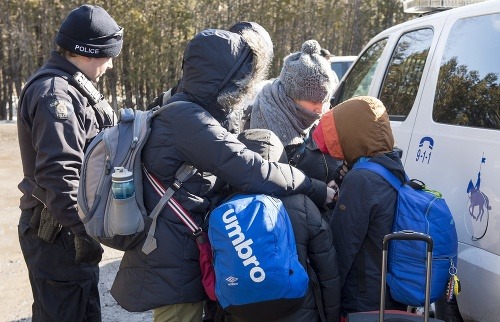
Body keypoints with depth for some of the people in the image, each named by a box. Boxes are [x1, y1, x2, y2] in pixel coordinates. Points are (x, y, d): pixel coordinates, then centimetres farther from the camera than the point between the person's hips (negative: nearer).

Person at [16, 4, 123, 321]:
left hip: (65, 228, 10)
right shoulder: (55, 93, -19)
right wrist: (83, 231, -27)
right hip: (58, 233, -10)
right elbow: (58, 173, -28)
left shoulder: (64, 87, 15)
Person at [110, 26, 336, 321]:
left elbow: (233, 167, 14)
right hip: (173, 270, -10)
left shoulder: (178, 111, 11)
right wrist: (318, 190, -13)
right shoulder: (188, 119, -23)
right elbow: (253, 173, -26)